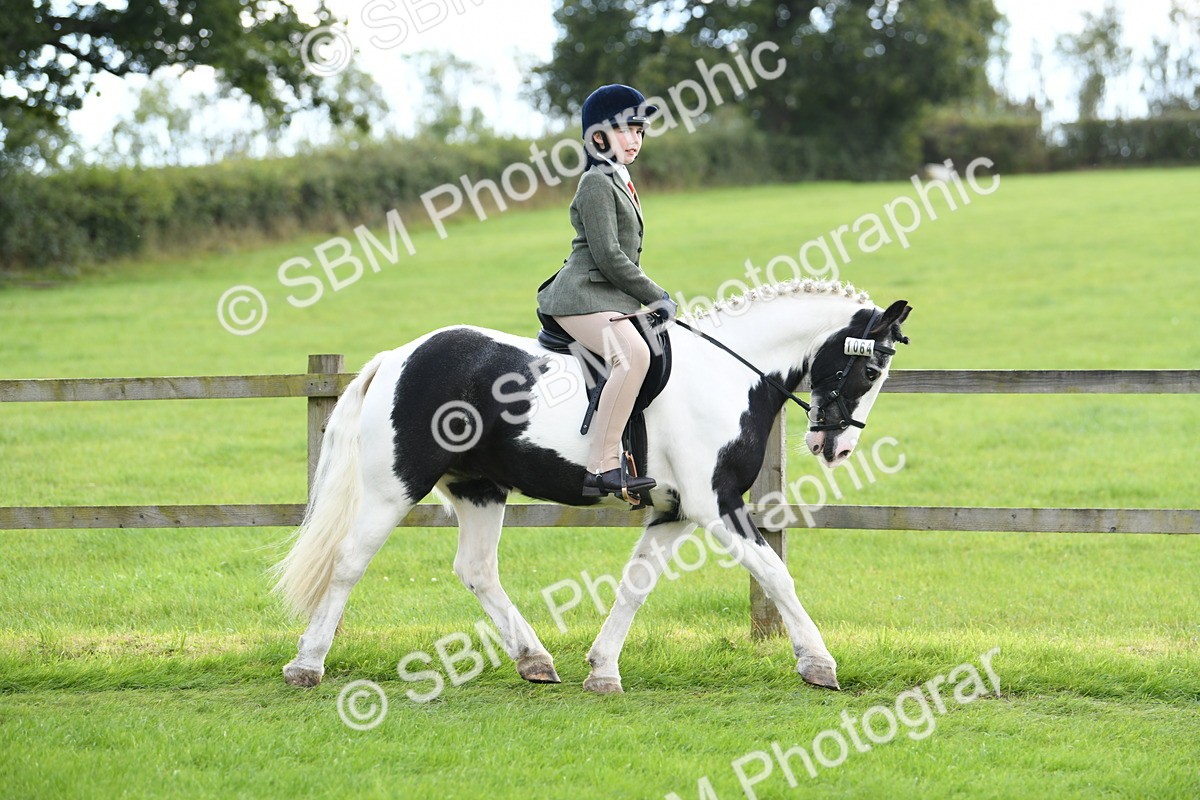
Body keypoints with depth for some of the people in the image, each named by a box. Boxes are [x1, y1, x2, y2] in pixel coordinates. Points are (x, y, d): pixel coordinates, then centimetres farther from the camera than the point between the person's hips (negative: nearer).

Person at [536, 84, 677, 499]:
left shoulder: (620, 181, 22)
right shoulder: (597, 183, -9)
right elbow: (608, 256, -17)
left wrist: (652, 297, 15)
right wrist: (657, 297, -11)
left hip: (611, 295, 11)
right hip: (584, 297, -11)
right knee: (633, 354, -33)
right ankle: (602, 466, -36)